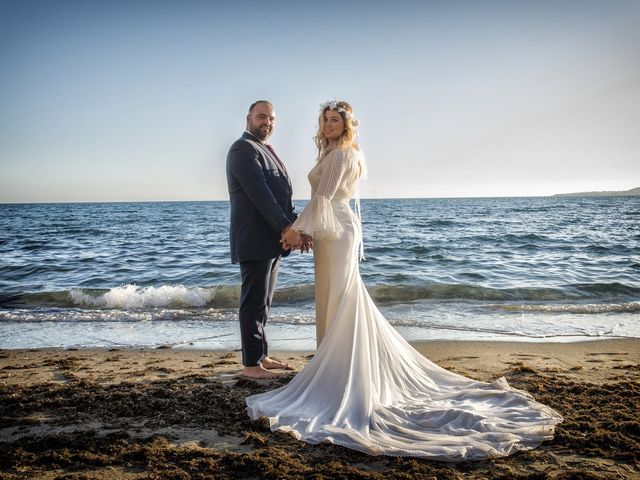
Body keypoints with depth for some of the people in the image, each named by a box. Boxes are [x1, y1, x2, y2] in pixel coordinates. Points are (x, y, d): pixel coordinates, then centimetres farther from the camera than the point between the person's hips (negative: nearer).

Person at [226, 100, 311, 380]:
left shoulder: (264, 151, 22)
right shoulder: (243, 149, -8)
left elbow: (281, 195, 18)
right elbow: (259, 193, -19)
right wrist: (285, 227, -21)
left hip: (271, 240, 10)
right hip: (254, 241, -10)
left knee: (263, 302, 14)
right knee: (254, 302, -4)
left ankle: (261, 356, 24)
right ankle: (251, 364, 4)